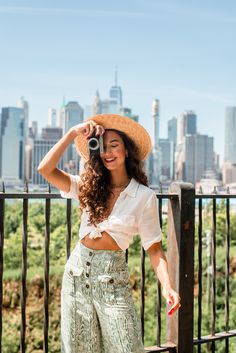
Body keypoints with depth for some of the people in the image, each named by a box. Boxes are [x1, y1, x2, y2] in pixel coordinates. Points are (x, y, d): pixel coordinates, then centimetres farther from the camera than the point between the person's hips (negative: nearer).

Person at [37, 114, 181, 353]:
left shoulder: (145, 196, -4)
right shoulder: (88, 186, 3)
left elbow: (154, 248, -4)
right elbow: (45, 169, -8)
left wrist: (166, 285, -18)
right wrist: (73, 133, -7)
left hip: (112, 275, -3)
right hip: (77, 270, 3)